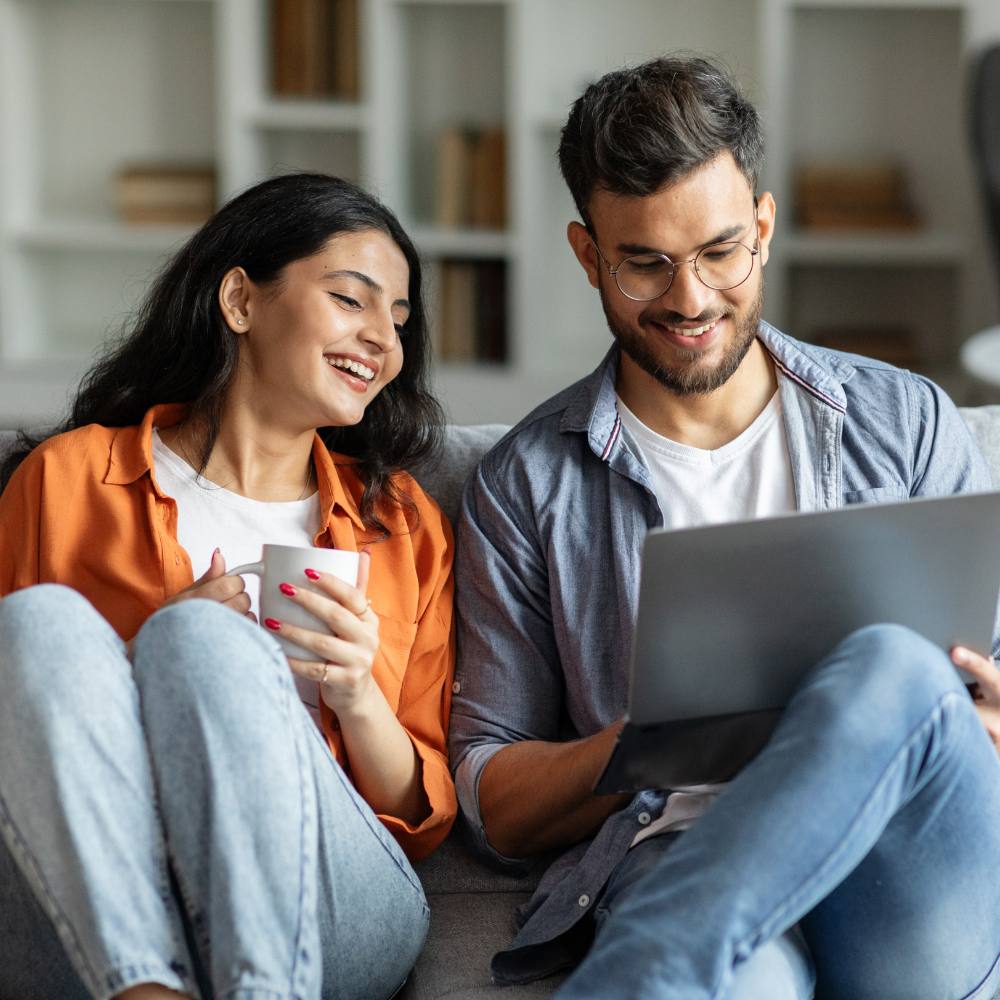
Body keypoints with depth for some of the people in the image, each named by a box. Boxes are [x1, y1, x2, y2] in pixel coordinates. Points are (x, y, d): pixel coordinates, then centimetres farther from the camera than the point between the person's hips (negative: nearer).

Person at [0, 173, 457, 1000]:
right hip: (80, 919, 0)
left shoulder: (405, 523, 21)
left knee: (208, 640, -26)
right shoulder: (67, 477, 14)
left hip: (325, 917, 1)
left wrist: (358, 698, -4)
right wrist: (147, 652, -7)